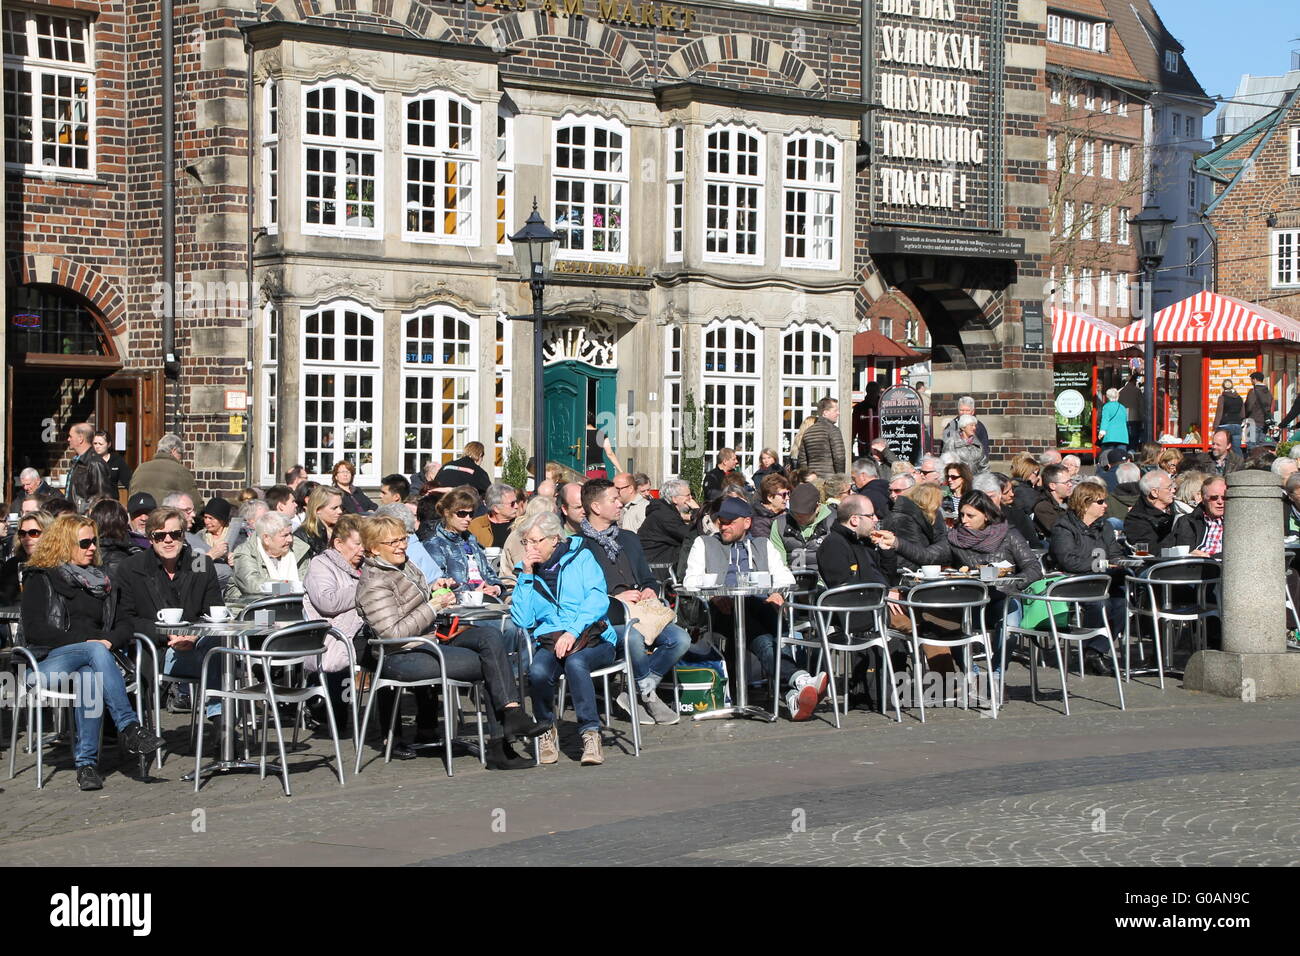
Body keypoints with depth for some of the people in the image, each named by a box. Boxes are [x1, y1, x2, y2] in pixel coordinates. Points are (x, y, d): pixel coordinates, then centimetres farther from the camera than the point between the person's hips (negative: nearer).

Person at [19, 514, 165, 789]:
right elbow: (33, 630, -2)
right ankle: (129, 728, -43)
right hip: (51, 661, -3)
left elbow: (124, 625, 20)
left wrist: (110, 641, -6)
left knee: (91, 676, -36)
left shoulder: (102, 579, 25)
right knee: (96, 652, -35)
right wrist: (86, 642, -10)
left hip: (93, 659, 3)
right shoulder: (40, 579, 11)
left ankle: (86, 762, -40)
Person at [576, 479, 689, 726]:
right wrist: (615, 598, -14)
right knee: (635, 638, -37)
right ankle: (648, 694, -10)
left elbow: (648, 578, 32)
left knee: (681, 639, -20)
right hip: (605, 618, -6)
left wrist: (650, 590, 8)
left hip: (638, 612, 6)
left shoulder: (629, 539, 25)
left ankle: (636, 695, -11)